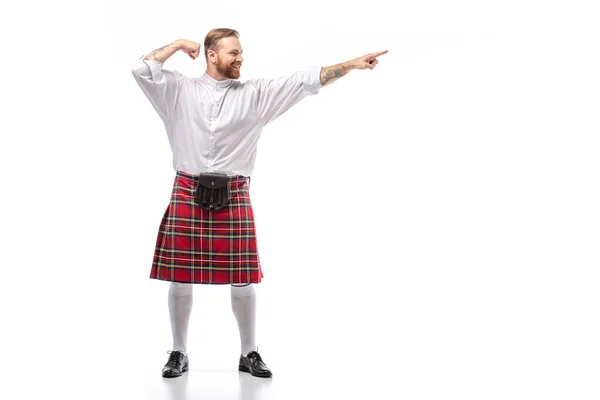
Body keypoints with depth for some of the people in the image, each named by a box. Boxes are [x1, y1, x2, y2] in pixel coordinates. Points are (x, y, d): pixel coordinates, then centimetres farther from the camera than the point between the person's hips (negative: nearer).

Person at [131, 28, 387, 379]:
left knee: (243, 280, 4)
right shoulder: (180, 90, 6)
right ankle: (179, 353, 20)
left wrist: (351, 65, -4)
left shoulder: (255, 94, 6)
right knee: (180, 279, 4)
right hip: (188, 194, 0)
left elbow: (305, 82, 1)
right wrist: (178, 45, 3)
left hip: (234, 197, 1)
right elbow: (142, 70, 0)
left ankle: (250, 353, 20)